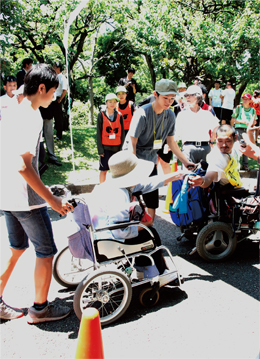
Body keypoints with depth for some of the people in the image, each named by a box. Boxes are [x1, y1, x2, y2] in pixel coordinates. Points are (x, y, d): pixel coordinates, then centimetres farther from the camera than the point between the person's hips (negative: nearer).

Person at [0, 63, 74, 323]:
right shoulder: (31, 117, -20)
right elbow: (23, 165, -27)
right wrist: (52, 200, -24)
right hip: (26, 198, -9)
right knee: (46, 251, 8)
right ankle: (40, 308, 24)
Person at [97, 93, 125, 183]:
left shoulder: (119, 115, 4)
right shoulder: (101, 115, -1)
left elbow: (122, 132, 7)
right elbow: (98, 133, -2)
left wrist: (122, 147, 1)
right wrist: (100, 149, -7)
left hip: (117, 147, 2)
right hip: (105, 147, -2)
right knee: (103, 170, 3)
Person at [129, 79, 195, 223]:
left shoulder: (170, 115, -1)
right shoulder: (142, 113, -19)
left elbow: (171, 142, 11)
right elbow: (132, 144, -17)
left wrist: (185, 161, 6)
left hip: (151, 162, 6)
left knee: (152, 202, 7)